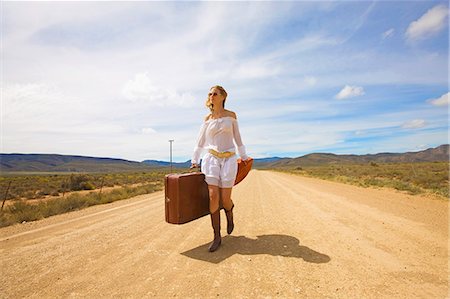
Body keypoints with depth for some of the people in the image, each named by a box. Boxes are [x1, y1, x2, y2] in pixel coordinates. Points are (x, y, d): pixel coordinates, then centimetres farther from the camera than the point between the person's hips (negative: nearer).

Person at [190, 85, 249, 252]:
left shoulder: (231, 115, 6)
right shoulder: (207, 119, 9)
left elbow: (237, 137, 12)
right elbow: (200, 141, 12)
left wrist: (243, 156, 16)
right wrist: (194, 160, 10)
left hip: (229, 159, -1)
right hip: (212, 158, 1)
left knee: (225, 198, -2)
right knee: (213, 196, -9)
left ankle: (230, 217, 35)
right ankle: (217, 237, 4)